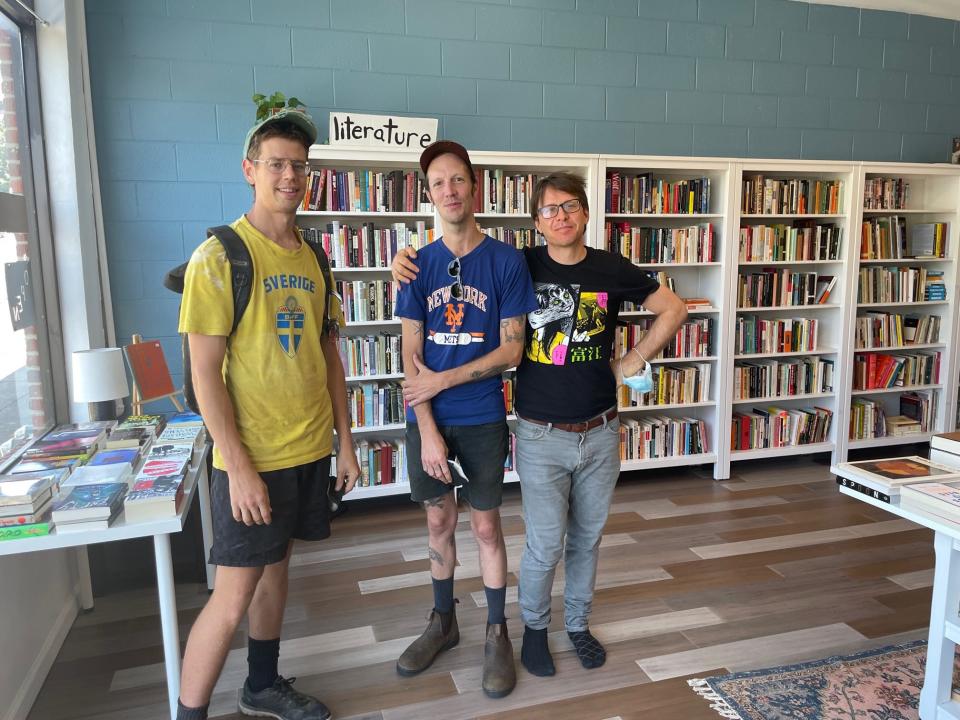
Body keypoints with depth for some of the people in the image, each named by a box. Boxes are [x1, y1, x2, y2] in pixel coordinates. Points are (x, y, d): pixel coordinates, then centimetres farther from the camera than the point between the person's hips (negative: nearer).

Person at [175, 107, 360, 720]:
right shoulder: (219, 257, -11)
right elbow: (205, 371, -14)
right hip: (253, 460, -6)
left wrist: (345, 442, 10)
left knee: (276, 566, 20)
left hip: (310, 450, 6)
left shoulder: (313, 260, 8)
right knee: (233, 596, 0)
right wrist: (238, 466, -17)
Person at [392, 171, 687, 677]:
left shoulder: (612, 270, -1)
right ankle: (534, 626, 29)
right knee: (545, 545, 1)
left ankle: (578, 623, 39)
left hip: (600, 432, 2)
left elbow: (673, 310, 11)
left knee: (586, 538, 16)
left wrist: (634, 361, 3)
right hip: (541, 435, -2)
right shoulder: (522, 266, -5)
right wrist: (408, 262, -11)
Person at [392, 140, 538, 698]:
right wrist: (427, 429, -10)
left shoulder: (506, 260, -7)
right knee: (439, 521, 15)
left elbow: (512, 349, -9)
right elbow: (411, 355, -2)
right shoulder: (419, 264, 0)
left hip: (483, 417, -2)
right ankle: (443, 621, 35)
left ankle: (498, 632, 27)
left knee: (486, 525, 9)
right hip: (429, 419, 3)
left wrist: (443, 379, -14)